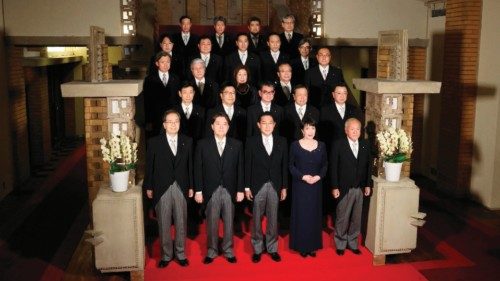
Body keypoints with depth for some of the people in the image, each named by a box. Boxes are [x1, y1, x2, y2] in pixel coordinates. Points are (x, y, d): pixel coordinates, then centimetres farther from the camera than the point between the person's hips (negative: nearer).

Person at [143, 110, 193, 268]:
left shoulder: (187, 141, 4)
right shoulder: (154, 142, -1)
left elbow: (190, 165, 5)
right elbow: (149, 166, 1)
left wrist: (191, 186, 4)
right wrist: (148, 187, 1)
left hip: (181, 188, 2)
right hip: (162, 189, -1)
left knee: (181, 223, 9)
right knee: (164, 225, 7)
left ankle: (180, 254, 24)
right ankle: (166, 255, 21)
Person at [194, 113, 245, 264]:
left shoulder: (236, 145, 3)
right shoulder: (202, 144, 0)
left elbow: (240, 168, 3)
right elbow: (198, 169, 0)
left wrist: (240, 190, 0)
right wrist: (198, 191, -4)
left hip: (230, 190, 1)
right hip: (211, 191, -1)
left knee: (229, 222, 9)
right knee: (212, 223, 7)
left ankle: (228, 250, 24)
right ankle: (212, 251, 22)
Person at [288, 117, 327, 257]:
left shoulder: (321, 145, 5)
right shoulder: (295, 145, -3)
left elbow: (325, 165, 8)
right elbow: (291, 165, -3)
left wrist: (318, 176, -10)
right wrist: (303, 176, -15)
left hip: (316, 185, 3)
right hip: (300, 185, -2)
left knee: (314, 214, 7)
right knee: (301, 214, 1)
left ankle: (313, 245, 18)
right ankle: (301, 246, 11)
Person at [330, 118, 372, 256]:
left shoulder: (365, 145, 5)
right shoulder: (338, 145, -7)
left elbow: (368, 166, 10)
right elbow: (333, 167, -8)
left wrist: (368, 184, 6)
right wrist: (334, 187, -11)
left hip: (360, 189, 4)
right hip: (344, 188, -4)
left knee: (356, 218, 12)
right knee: (342, 218, 6)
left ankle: (353, 243, 26)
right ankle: (340, 244, 22)